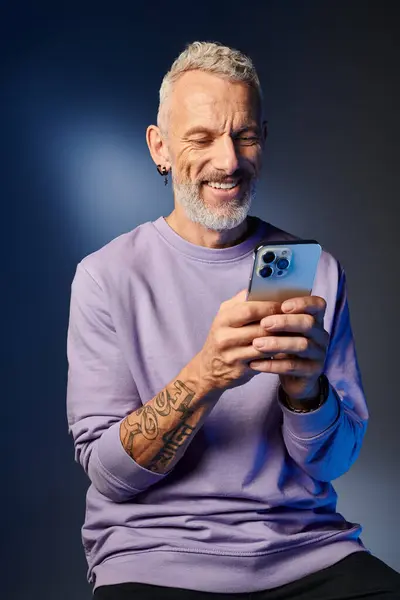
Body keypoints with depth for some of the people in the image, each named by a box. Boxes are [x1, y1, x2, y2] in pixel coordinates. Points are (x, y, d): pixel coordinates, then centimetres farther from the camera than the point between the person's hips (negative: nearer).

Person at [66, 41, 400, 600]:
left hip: (308, 548, 2)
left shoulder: (316, 270, 4)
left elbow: (332, 460, 3)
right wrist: (205, 376, -25)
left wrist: (304, 387, -19)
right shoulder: (107, 275, -4)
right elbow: (107, 471, -9)